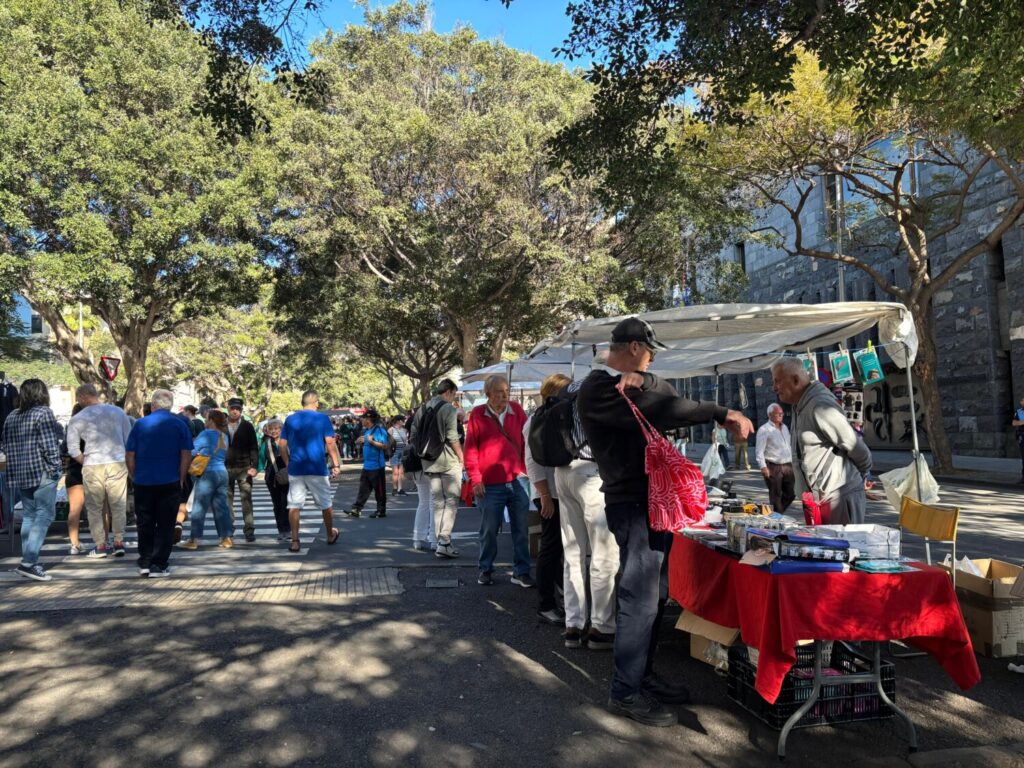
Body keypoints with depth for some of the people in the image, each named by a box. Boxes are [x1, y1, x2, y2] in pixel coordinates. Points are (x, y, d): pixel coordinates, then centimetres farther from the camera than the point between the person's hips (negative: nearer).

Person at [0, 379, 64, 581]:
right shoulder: (43, 412, -9)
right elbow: (49, 444, -15)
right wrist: (54, 466, -9)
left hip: (19, 473, 8)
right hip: (41, 472, -7)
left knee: (28, 515, 13)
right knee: (44, 515, -5)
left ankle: (28, 561, 15)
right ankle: (29, 562, -12)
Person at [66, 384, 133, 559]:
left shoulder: (77, 419, 1)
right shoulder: (118, 412, 7)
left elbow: (73, 451, 1)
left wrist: (86, 462, 14)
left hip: (92, 466, -2)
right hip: (118, 464, 2)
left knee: (94, 508, 10)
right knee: (118, 506, 10)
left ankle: (100, 546, 12)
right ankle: (119, 542, 9)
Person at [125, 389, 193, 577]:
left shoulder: (140, 424, 1)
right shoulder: (179, 425, -1)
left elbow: (129, 455, 2)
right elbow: (186, 455, -4)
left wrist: (134, 477, 13)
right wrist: (181, 479, 4)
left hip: (143, 482, 1)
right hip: (169, 482, -1)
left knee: (145, 524, 12)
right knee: (165, 525, 4)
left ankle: (145, 563, 16)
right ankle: (159, 565, 5)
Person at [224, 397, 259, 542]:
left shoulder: (247, 426, 2)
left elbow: (254, 447, -1)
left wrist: (254, 466, -11)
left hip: (244, 468, -2)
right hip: (225, 468, 2)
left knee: (246, 499, -2)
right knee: (227, 499, 7)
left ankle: (249, 529, 1)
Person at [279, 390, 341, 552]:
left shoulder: (290, 419, 7)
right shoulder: (322, 418, -3)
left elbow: (282, 444, 6)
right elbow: (330, 443, -8)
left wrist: (288, 464, 15)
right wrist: (336, 464, -2)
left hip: (295, 470, 2)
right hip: (317, 469, -2)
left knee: (294, 506, 4)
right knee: (326, 504, 14)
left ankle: (294, 541, 0)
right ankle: (331, 535, 29)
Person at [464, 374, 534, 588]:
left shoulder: (517, 410, 5)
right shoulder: (477, 415, -1)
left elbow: (526, 440, 10)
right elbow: (471, 448, 0)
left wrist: (526, 469, 2)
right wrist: (475, 479, -4)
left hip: (517, 481, 2)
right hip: (490, 486, -2)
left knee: (521, 530, 5)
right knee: (489, 530, 8)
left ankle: (521, 572, 15)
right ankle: (486, 570, 24)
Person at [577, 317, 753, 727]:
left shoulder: (636, 383, 18)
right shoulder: (597, 390, -14)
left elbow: (668, 397, 4)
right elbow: (660, 412, -25)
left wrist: (642, 380, -16)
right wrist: (722, 413, -20)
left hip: (655, 500, 10)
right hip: (632, 505, -10)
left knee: (654, 597, 16)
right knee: (640, 600, -7)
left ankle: (643, 675, 28)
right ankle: (625, 693, 4)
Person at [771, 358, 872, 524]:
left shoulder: (820, 406, -18)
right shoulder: (799, 407, 13)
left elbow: (855, 446, -14)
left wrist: (863, 475, 2)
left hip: (840, 498, -9)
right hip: (816, 498, 9)